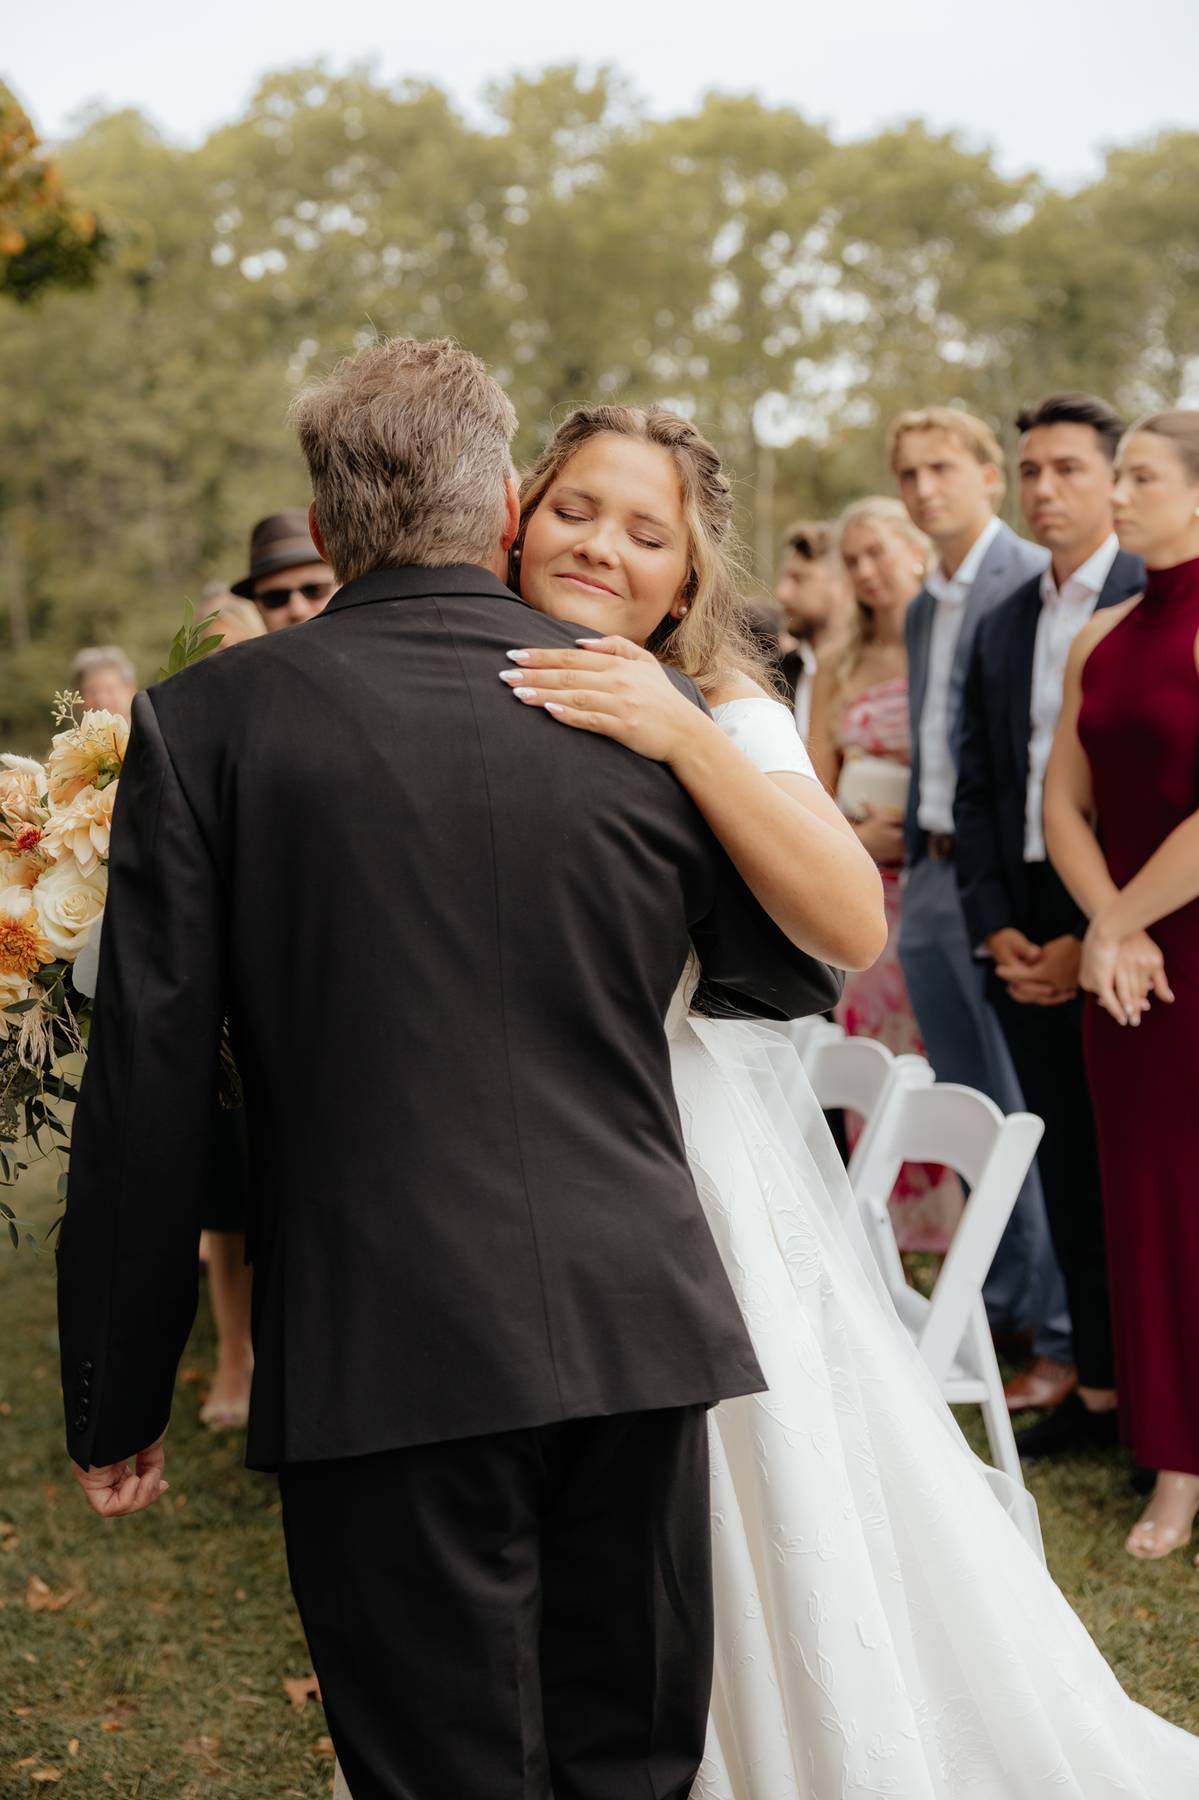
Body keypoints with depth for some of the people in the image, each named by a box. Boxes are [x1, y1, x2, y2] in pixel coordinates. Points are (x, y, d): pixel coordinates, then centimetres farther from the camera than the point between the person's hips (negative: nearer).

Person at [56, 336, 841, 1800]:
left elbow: (146, 1096, -3)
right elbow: (790, 985, 18)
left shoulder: (205, 721, -2)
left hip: (384, 1363, -2)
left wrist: (116, 1401, 5)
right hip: (636, 1335, 3)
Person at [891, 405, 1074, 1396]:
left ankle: (1066, 1332, 2)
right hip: (933, 877, 8)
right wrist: (916, 849, 15)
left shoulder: (1036, 581, -9)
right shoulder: (922, 607, 18)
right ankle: (1004, 1305, 23)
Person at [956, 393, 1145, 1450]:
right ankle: (1100, 1388, 19)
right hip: (1026, 934, 6)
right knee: (1069, 1166, 10)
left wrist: (1102, 936, -14)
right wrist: (994, 928, 2)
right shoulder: (1002, 628, 15)